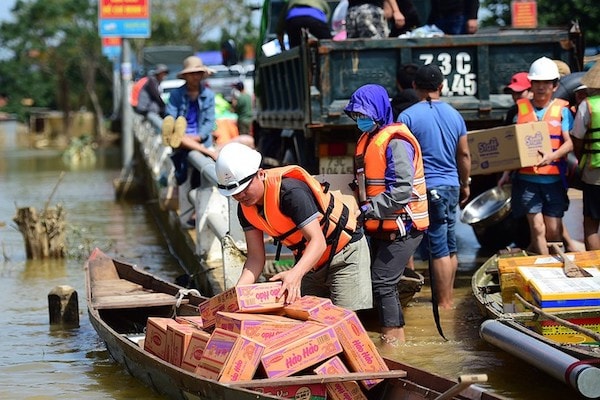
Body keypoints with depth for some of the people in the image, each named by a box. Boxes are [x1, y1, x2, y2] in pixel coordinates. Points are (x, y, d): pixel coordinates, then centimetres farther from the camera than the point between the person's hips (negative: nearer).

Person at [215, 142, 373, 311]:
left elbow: (318, 241, -39)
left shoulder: (290, 191, -32)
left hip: (345, 252, -8)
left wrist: (296, 273, -56)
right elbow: (255, 257, -7)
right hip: (310, 259, 8)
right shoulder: (245, 208, -9)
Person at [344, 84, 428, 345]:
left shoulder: (395, 141, -18)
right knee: (385, 282, 14)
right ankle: (394, 334, 23)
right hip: (383, 227, 10)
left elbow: (401, 189, -26)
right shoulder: (368, 139, 13)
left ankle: (393, 339, -2)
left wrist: (370, 209, -26)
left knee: (382, 282, -10)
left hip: (402, 226, -10)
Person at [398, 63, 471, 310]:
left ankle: (444, 303, -2)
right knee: (450, 247, 13)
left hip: (426, 188, -5)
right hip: (451, 186, 5)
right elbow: (464, 155, 13)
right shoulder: (454, 115, 7)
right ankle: (448, 297, 22)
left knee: (439, 250, -5)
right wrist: (465, 185, 25)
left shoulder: (407, 117, -9)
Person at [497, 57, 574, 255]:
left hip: (554, 178, 0)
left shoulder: (562, 110, 4)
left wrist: (552, 156, -25)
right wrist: (507, 172, 1)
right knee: (537, 228, -7)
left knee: (553, 231, 1)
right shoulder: (521, 108, 8)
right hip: (526, 177, 0)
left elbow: (569, 143, -6)